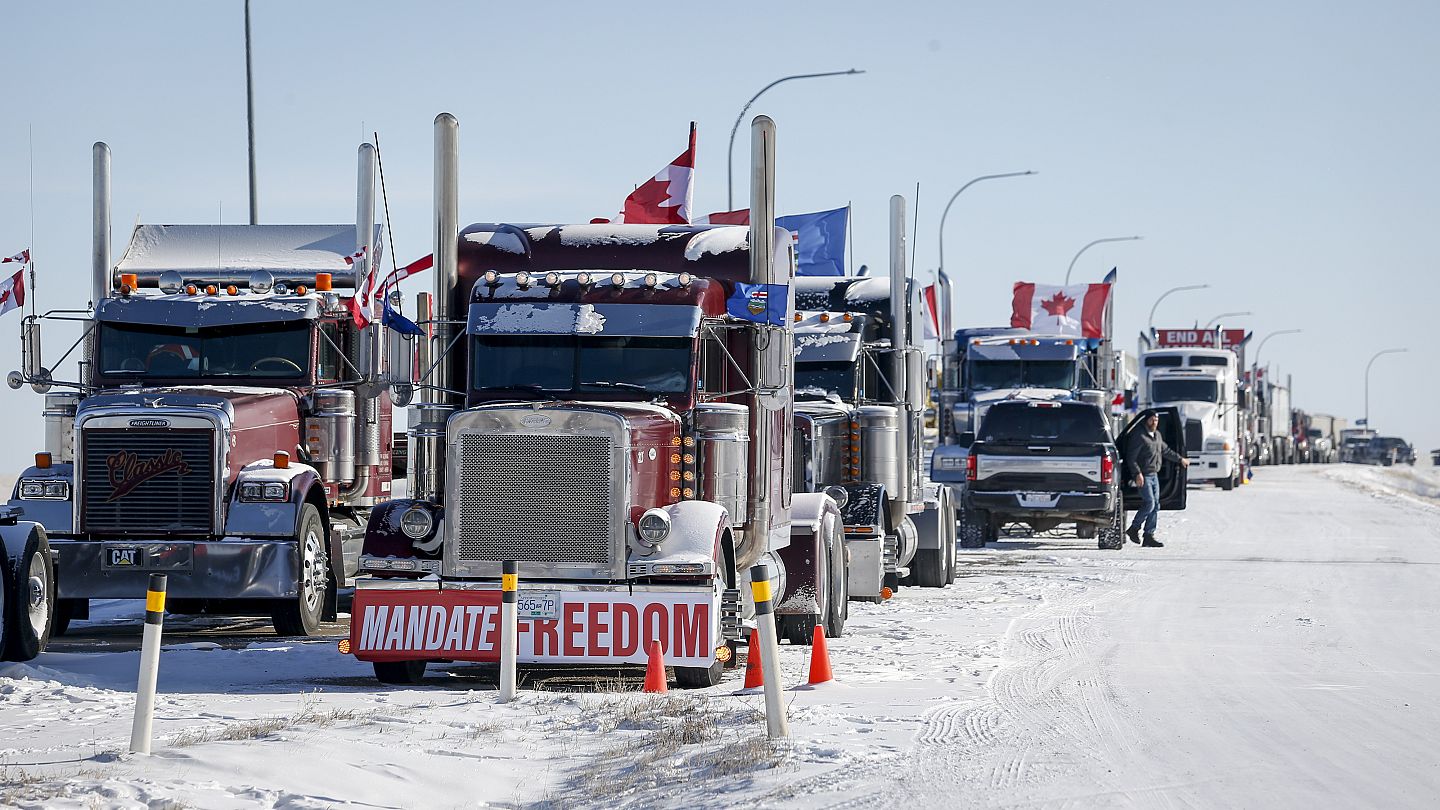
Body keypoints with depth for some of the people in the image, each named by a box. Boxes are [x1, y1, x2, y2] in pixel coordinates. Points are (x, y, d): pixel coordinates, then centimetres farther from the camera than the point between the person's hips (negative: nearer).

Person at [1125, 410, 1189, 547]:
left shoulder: (1157, 435, 14)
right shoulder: (1139, 436, -13)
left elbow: (1165, 450, 30)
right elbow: (1131, 457, -16)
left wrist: (1180, 459, 37)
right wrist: (1137, 473, -25)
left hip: (1154, 475, 9)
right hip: (1143, 476, -9)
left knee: (1155, 506, 4)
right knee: (1149, 503, -16)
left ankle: (1149, 536, 7)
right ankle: (1133, 529, -1)